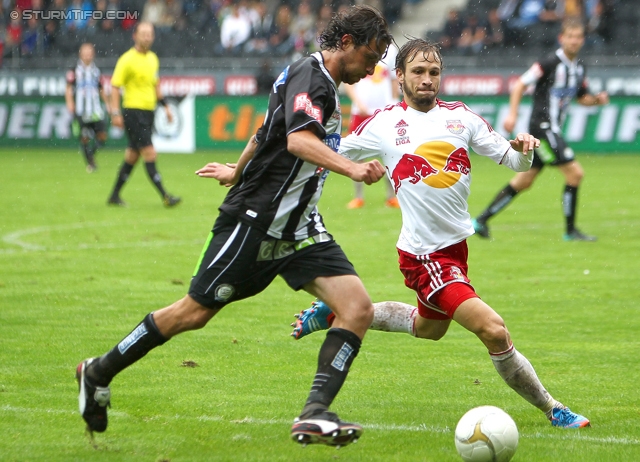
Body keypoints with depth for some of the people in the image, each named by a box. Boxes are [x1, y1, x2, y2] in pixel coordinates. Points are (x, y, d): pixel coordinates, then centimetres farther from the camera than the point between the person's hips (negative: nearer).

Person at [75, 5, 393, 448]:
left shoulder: (323, 84, 15)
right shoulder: (309, 77, -16)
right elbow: (298, 139, -36)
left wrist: (238, 172, 45)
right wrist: (351, 169, -50)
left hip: (299, 228, 9)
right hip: (255, 222, -9)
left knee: (359, 309, -10)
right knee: (194, 313, 1)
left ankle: (315, 414, -16)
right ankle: (98, 373, 21)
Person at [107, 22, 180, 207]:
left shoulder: (153, 58, 12)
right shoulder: (127, 60, -11)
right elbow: (115, 86, -12)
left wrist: (164, 105, 21)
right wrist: (116, 113, -18)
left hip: (148, 112, 8)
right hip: (133, 110, -8)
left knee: (133, 155, 11)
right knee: (150, 154, -11)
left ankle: (115, 195, 20)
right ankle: (164, 196, -12)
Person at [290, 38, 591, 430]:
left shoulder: (460, 116, 3)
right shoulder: (384, 125, -5)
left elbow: (512, 161, 3)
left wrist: (523, 150, -21)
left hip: (457, 242, 7)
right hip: (424, 254, -7)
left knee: (428, 329, 29)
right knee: (493, 330, -20)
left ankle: (335, 311, 44)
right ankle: (551, 409, -5)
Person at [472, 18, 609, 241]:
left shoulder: (579, 68, 11)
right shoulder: (550, 63, -14)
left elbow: (582, 97, 23)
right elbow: (520, 85, -12)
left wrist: (597, 99, 2)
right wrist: (512, 114, -20)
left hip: (553, 129, 9)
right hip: (543, 126, -9)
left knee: (524, 181, 12)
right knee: (575, 172, -12)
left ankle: (482, 220, 19)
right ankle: (570, 230, -2)